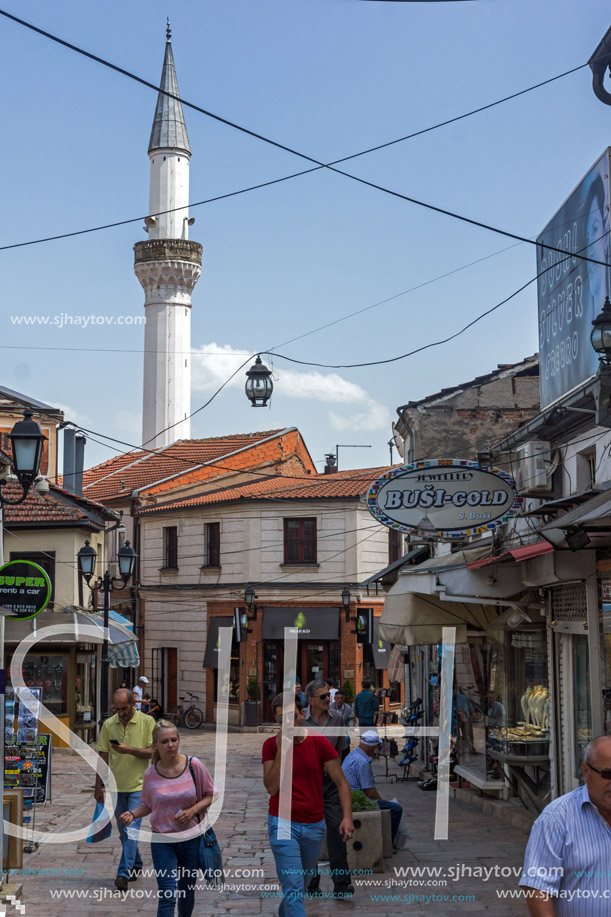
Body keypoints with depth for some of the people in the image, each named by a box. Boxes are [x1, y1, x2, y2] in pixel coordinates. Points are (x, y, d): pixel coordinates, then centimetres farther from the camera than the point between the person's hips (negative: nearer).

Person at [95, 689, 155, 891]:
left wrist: (129, 750, -22)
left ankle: (124, 873, -16)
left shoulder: (147, 722, -6)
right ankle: (136, 866, 31)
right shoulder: (108, 724, 3)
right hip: (116, 785, 4)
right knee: (123, 831, 13)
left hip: (139, 785, -4)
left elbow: (153, 752, -9)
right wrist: (98, 786, 7)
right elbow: (103, 755, 7)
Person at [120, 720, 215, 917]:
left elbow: (211, 795, 2)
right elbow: (147, 805, 10)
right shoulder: (151, 775, -5)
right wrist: (132, 814, -10)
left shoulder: (194, 765, -8)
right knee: (167, 897, -10)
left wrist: (193, 810, -14)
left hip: (191, 839, 1)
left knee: (187, 892, 15)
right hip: (163, 842, -1)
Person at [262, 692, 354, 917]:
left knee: (303, 883, 18)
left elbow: (341, 782, -4)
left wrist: (347, 817, -15)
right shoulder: (271, 745, -5)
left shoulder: (319, 742, -5)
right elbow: (271, 788, -12)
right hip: (283, 824, -2)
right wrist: (281, 751, -19)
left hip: (314, 826, 2)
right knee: (293, 888, -10)